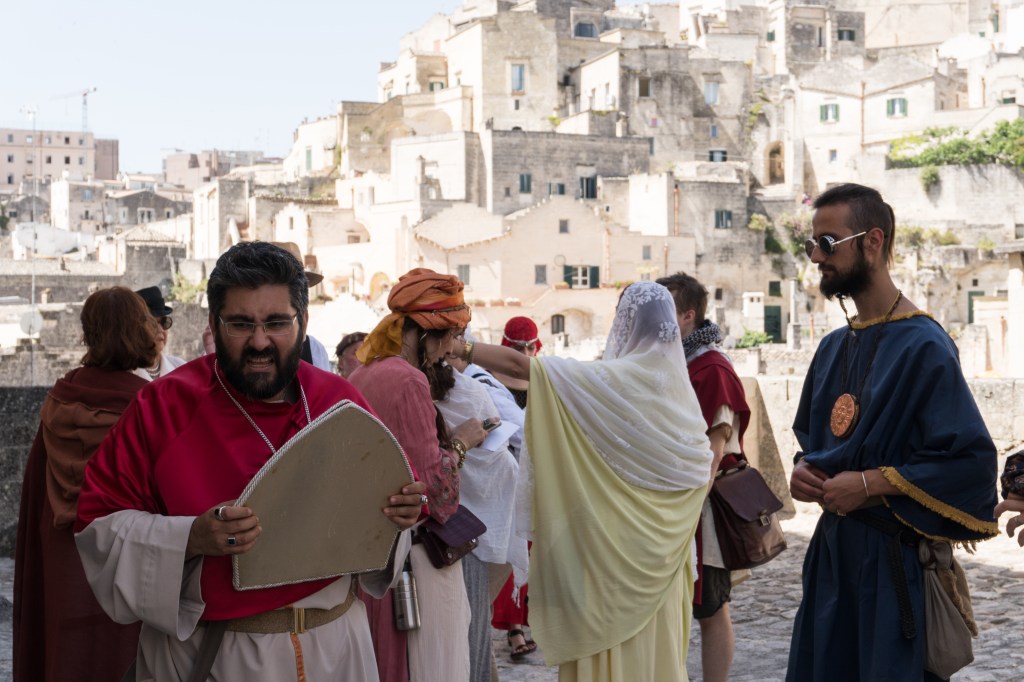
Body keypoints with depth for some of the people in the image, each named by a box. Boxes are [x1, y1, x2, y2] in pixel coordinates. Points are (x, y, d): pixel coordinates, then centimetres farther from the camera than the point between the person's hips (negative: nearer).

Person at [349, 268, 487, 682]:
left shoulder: (361, 376, 8)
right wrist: (460, 444, -5)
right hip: (412, 553, -9)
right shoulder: (409, 381, -20)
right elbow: (431, 486, -20)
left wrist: (446, 439, 17)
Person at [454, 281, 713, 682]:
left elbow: (520, 365, -16)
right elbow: (701, 466, 10)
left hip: (616, 538, -7)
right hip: (660, 542, 7)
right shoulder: (678, 385, 4)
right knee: (652, 639, 14)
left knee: (611, 632, 2)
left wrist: (457, 346, -9)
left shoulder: (616, 379, -16)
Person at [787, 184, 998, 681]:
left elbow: (972, 461, -20)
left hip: (894, 562, -7)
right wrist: (805, 469, 2)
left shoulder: (922, 345, -14)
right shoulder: (833, 348, 11)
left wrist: (871, 483, -18)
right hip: (833, 551, 8)